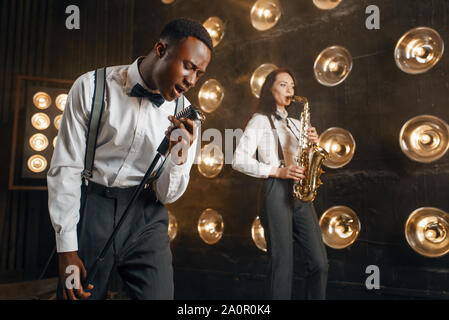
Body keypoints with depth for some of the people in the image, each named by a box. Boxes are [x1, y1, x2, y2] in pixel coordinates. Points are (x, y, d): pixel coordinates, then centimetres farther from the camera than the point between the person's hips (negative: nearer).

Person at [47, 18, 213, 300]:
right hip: (89, 208, -1)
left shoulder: (184, 115, -3)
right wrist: (67, 249, -8)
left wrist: (180, 155, -23)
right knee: (78, 292, 7)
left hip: (145, 216, 2)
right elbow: (66, 168, -7)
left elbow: (167, 196, -2)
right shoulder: (92, 87, -10)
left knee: (158, 294, -2)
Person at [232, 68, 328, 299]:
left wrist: (313, 144, 4)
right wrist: (277, 171, -14)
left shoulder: (295, 123, 24)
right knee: (282, 263, -4)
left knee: (319, 262, 0)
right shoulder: (260, 120, 4)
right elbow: (239, 160, -7)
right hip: (276, 191, -6)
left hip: (300, 193, 6)